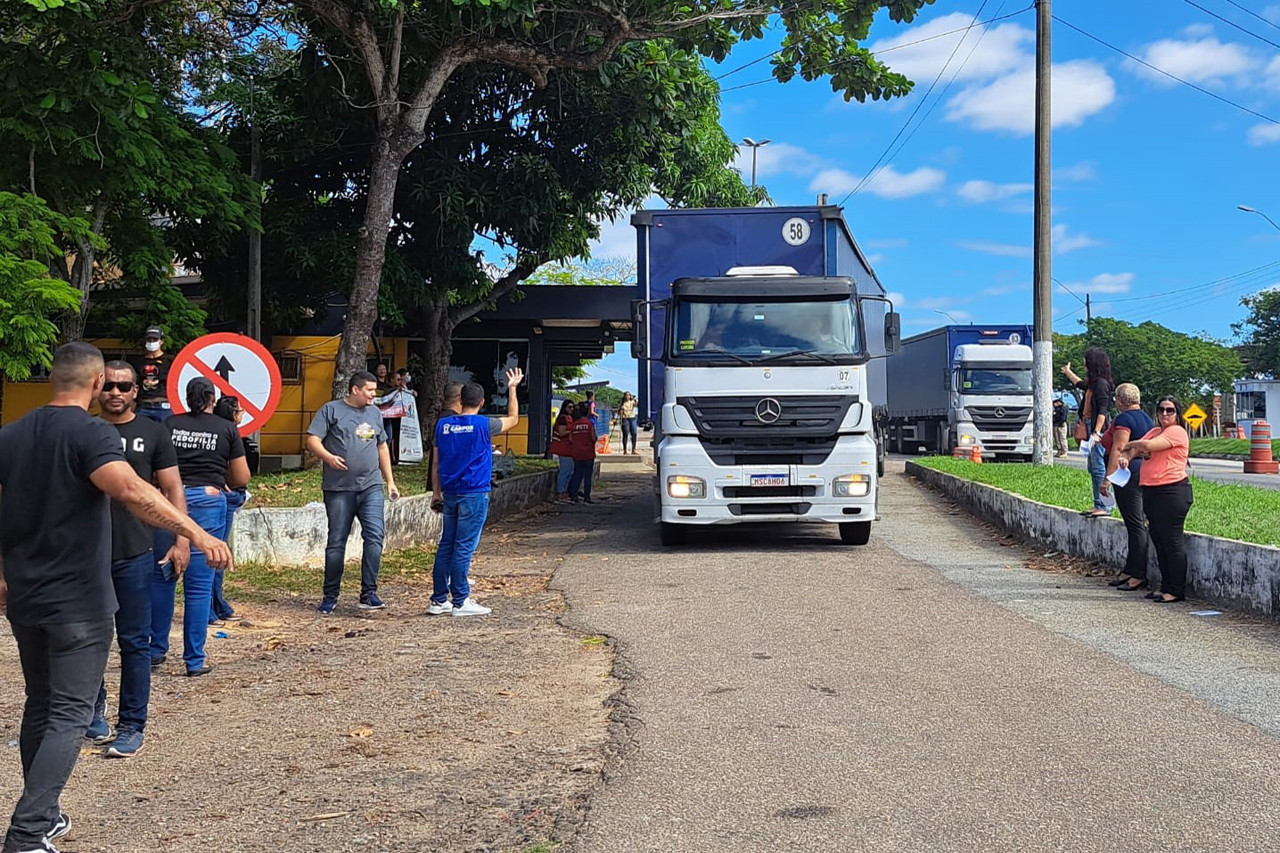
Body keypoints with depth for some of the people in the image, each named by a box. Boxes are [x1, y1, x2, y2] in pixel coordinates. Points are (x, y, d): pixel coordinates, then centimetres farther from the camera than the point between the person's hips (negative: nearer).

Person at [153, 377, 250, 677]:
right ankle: (195, 660, 7)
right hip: (208, 502, -2)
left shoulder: (170, 425, 4)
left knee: (162, 577, 16)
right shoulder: (227, 429, 2)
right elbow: (241, 479, 4)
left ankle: (157, 650, 24)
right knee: (199, 585, 2)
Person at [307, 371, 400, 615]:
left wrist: (390, 481, 21)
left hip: (371, 487, 3)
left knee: (374, 537, -10)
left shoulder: (374, 413, 17)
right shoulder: (331, 410, 2)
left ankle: (369, 593, -5)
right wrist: (328, 456, -25)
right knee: (336, 542, 4)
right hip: (339, 488, -3)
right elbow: (312, 440, -5)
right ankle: (330, 596, 15)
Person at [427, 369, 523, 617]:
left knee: (446, 545, 10)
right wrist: (512, 388, 19)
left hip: (450, 494, 5)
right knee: (464, 547, -4)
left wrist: (436, 492, 17)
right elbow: (513, 419, 10)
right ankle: (460, 602, -1)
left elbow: (435, 463, 10)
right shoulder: (483, 425, -8)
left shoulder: (443, 424, 6)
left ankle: (439, 600, 13)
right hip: (474, 494, -5)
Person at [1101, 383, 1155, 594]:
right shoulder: (1146, 417, 17)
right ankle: (1130, 571, 17)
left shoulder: (1124, 419, -11)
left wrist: (1107, 478, -18)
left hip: (1128, 473, -10)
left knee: (1135, 525, -9)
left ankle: (1138, 575, -8)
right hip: (1144, 472, 10)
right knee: (1138, 523, 11)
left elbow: (1118, 450, -18)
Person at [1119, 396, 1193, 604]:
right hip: (1150, 491, 9)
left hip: (1172, 491, -9)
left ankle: (1176, 591, -2)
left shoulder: (1177, 432, -8)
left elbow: (1148, 445, -19)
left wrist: (1129, 446, -1)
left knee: (1172, 541, -6)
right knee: (1159, 540, 11)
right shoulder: (1155, 431, 20)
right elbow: (1137, 447, 13)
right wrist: (1126, 456, -9)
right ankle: (1166, 587, 19)